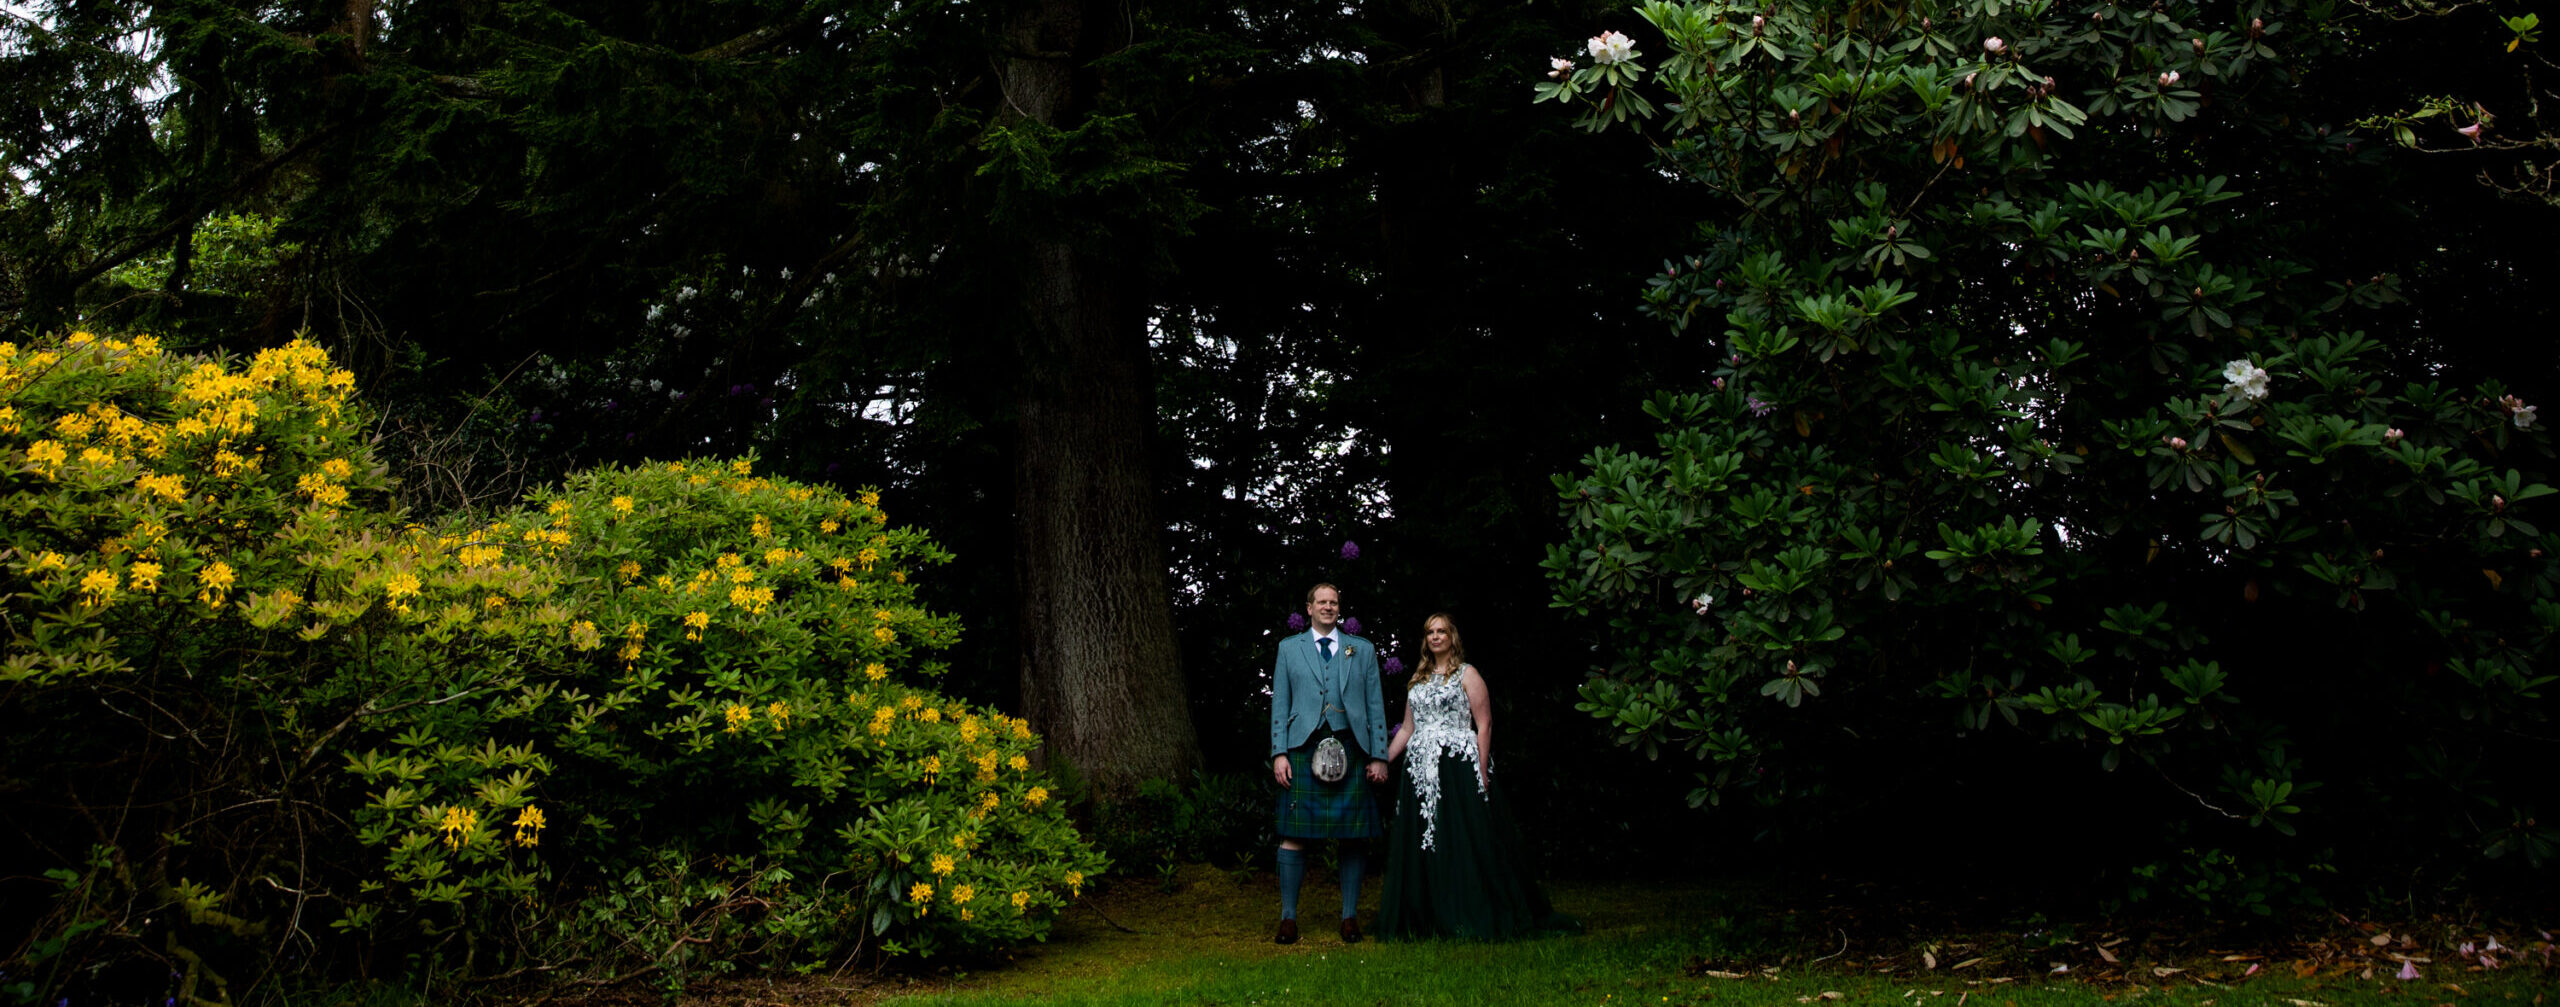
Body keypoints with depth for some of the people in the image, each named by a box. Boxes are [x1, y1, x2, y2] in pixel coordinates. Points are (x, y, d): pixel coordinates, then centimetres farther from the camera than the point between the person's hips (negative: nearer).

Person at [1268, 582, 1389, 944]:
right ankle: (1288, 918, 3)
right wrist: (1279, 754, -1)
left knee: (1354, 836, 1)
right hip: (1303, 748, -1)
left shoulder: (1362, 650, 15)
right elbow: (1280, 704, 9)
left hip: (1351, 749, 1)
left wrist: (1379, 756, 3)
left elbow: (1376, 706, 12)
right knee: (1294, 833, -4)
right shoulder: (1289, 648, 13)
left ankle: (1350, 917, 10)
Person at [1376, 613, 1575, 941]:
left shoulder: (1466, 674, 2)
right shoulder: (1418, 679, 18)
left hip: (1457, 766, -5)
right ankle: (1427, 921, 9)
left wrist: (1481, 772, -13)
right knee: (1419, 849, 3)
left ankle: (1470, 919, -1)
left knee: (1464, 844, -7)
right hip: (1420, 771, 5)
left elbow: (1484, 725, -4)